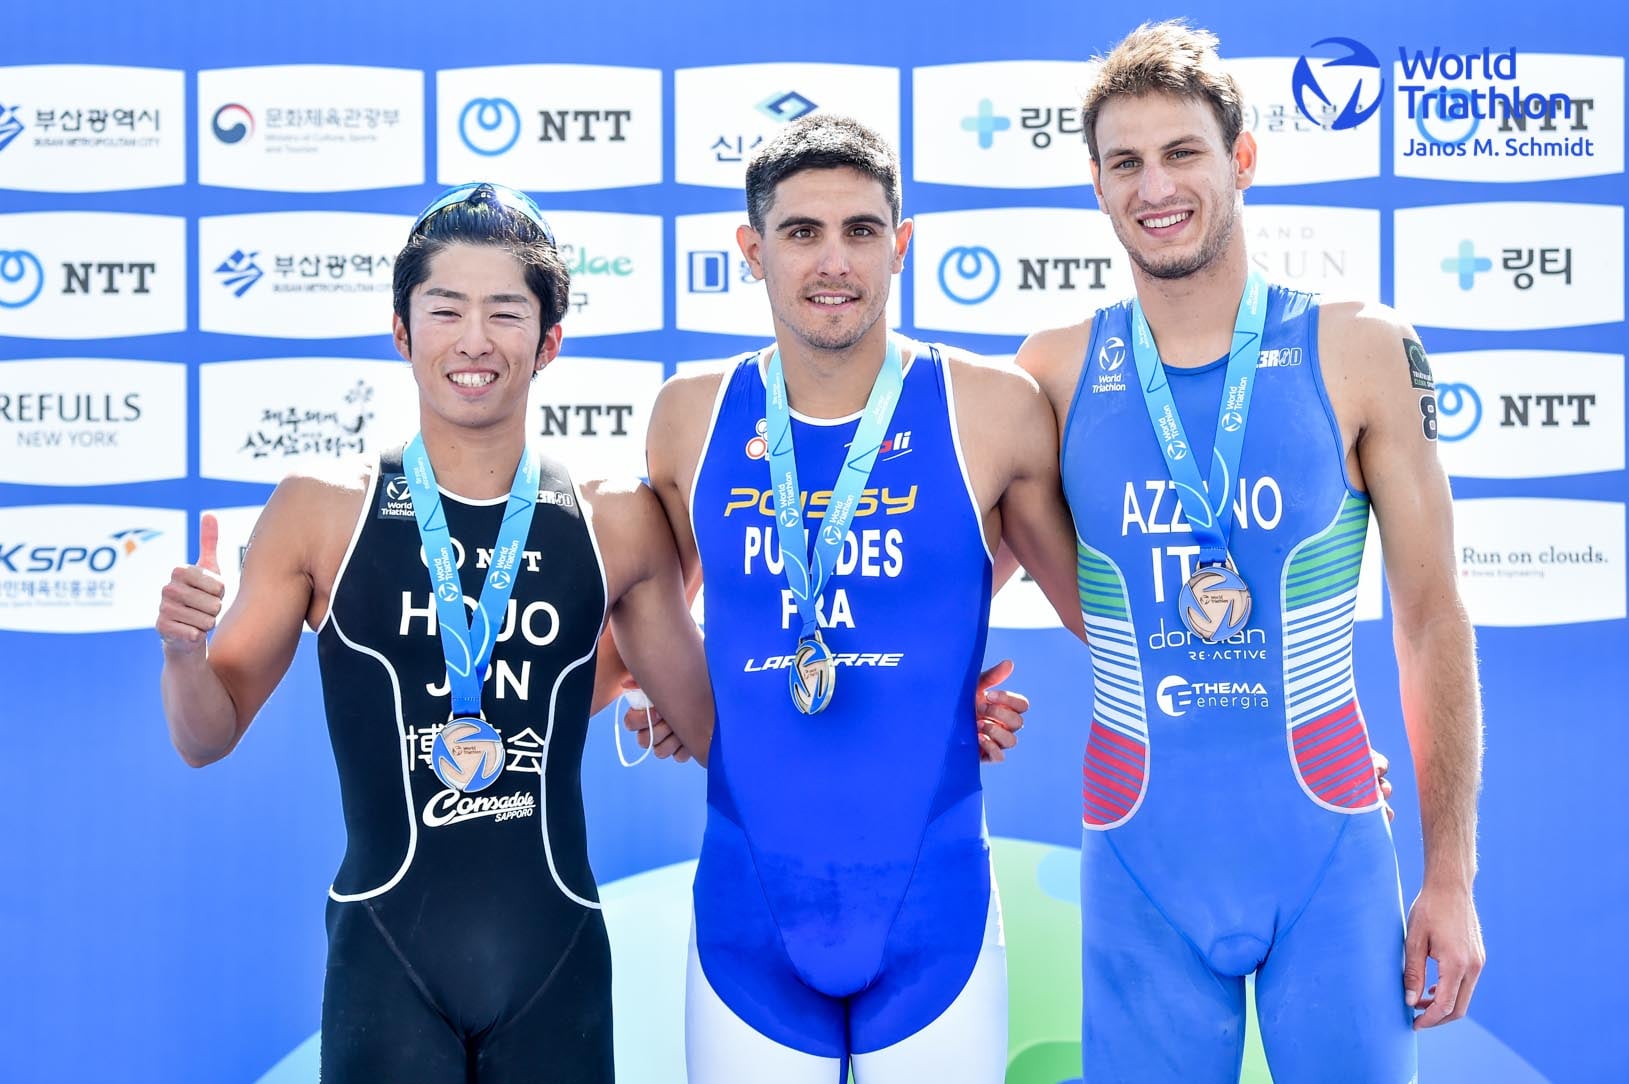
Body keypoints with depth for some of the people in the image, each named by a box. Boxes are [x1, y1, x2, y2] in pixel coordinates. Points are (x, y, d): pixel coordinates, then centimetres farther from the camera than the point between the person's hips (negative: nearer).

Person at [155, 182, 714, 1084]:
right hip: (387, 952, -1)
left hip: (556, 952, 2)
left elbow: (714, 729, 14)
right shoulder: (321, 512, -2)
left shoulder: (616, 521, 1)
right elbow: (208, 736, 4)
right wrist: (183, 649, -12)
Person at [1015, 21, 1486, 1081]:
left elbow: (1433, 620, 0)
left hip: (1327, 843, -1)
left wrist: (1452, 875, 0)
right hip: (1142, 857, 1)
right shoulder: (1060, 373, -1)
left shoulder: (1358, 350, -4)